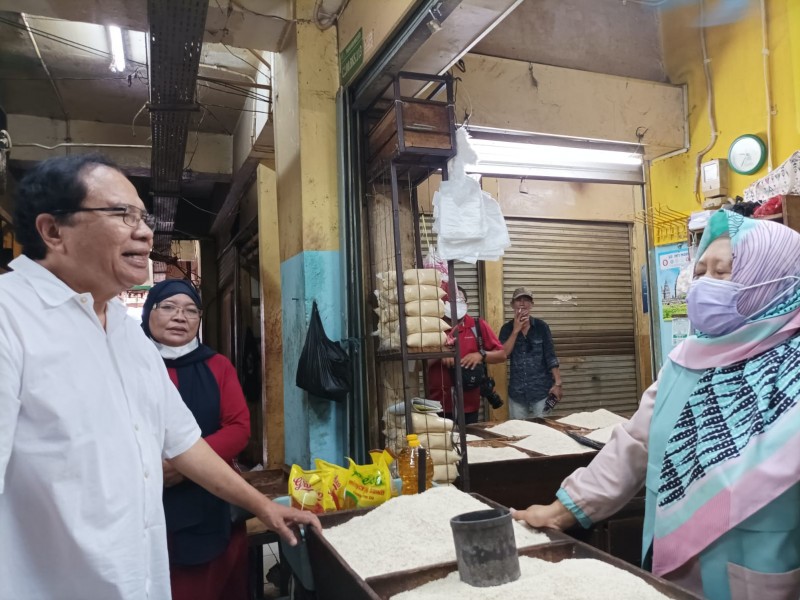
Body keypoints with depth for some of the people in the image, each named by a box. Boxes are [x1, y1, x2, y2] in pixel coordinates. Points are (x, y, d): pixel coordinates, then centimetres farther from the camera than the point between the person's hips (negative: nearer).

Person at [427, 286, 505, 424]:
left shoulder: (478, 326, 3)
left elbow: (501, 355, 5)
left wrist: (481, 355, -13)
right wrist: (439, 355, -17)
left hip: (469, 405, 1)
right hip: (438, 405, -1)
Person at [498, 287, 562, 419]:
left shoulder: (541, 326, -3)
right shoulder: (507, 328, 2)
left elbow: (550, 356, -3)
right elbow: (503, 354, -11)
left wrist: (557, 383, -8)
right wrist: (516, 330, -14)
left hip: (541, 389, -2)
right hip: (517, 391, 2)